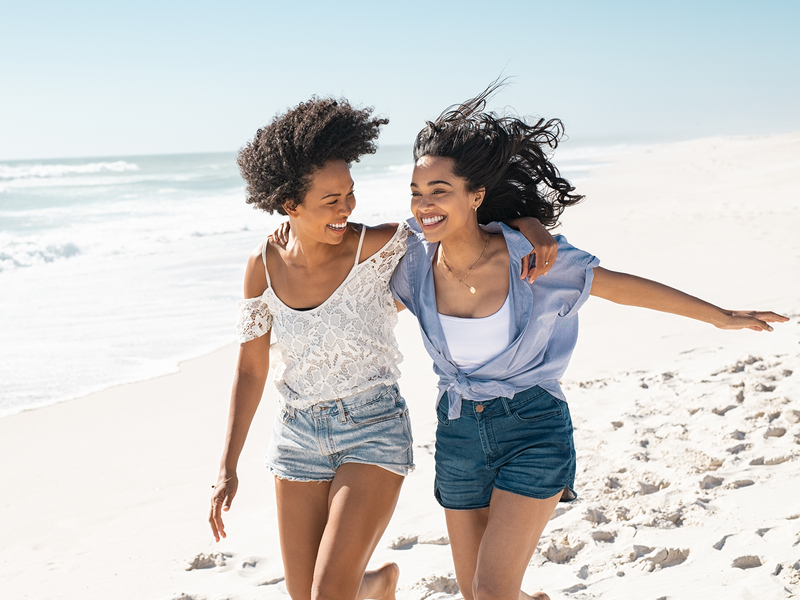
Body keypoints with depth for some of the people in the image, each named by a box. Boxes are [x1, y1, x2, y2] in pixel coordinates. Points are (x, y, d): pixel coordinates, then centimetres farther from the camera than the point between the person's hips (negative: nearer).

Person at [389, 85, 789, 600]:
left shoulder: (528, 256, -18)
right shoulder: (417, 261, -8)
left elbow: (620, 286, -7)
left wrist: (721, 316, -1)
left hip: (532, 427, -4)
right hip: (459, 431, 4)